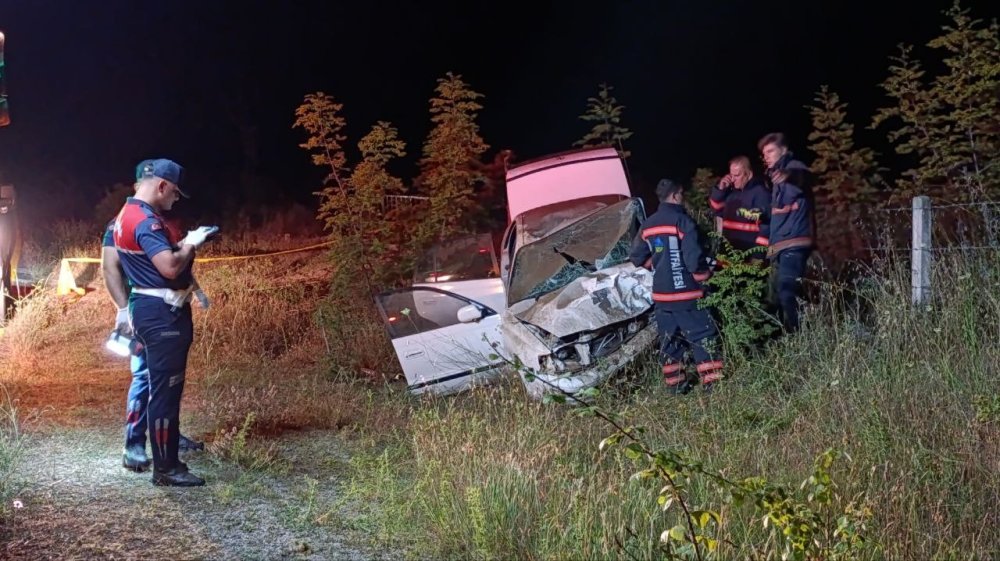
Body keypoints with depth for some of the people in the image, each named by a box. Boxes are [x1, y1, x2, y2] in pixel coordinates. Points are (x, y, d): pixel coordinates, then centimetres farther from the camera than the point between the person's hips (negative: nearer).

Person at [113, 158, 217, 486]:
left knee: (164, 386, 20)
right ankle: (165, 468, 1)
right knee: (165, 388, -5)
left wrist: (184, 243, 10)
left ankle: (168, 442, 32)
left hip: (154, 310, 11)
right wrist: (190, 244, -12)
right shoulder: (145, 220, -20)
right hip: (161, 314, -11)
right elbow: (170, 267, -28)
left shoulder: (129, 214, 14)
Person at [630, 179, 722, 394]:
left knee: (669, 339, 12)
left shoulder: (647, 225, 9)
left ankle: (675, 383, 17)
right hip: (685, 292, -7)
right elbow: (694, 258, -18)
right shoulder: (683, 221, -13)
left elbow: (637, 257, 15)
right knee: (704, 336, -1)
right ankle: (713, 382, -2)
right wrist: (704, 276, -2)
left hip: (661, 294, 7)